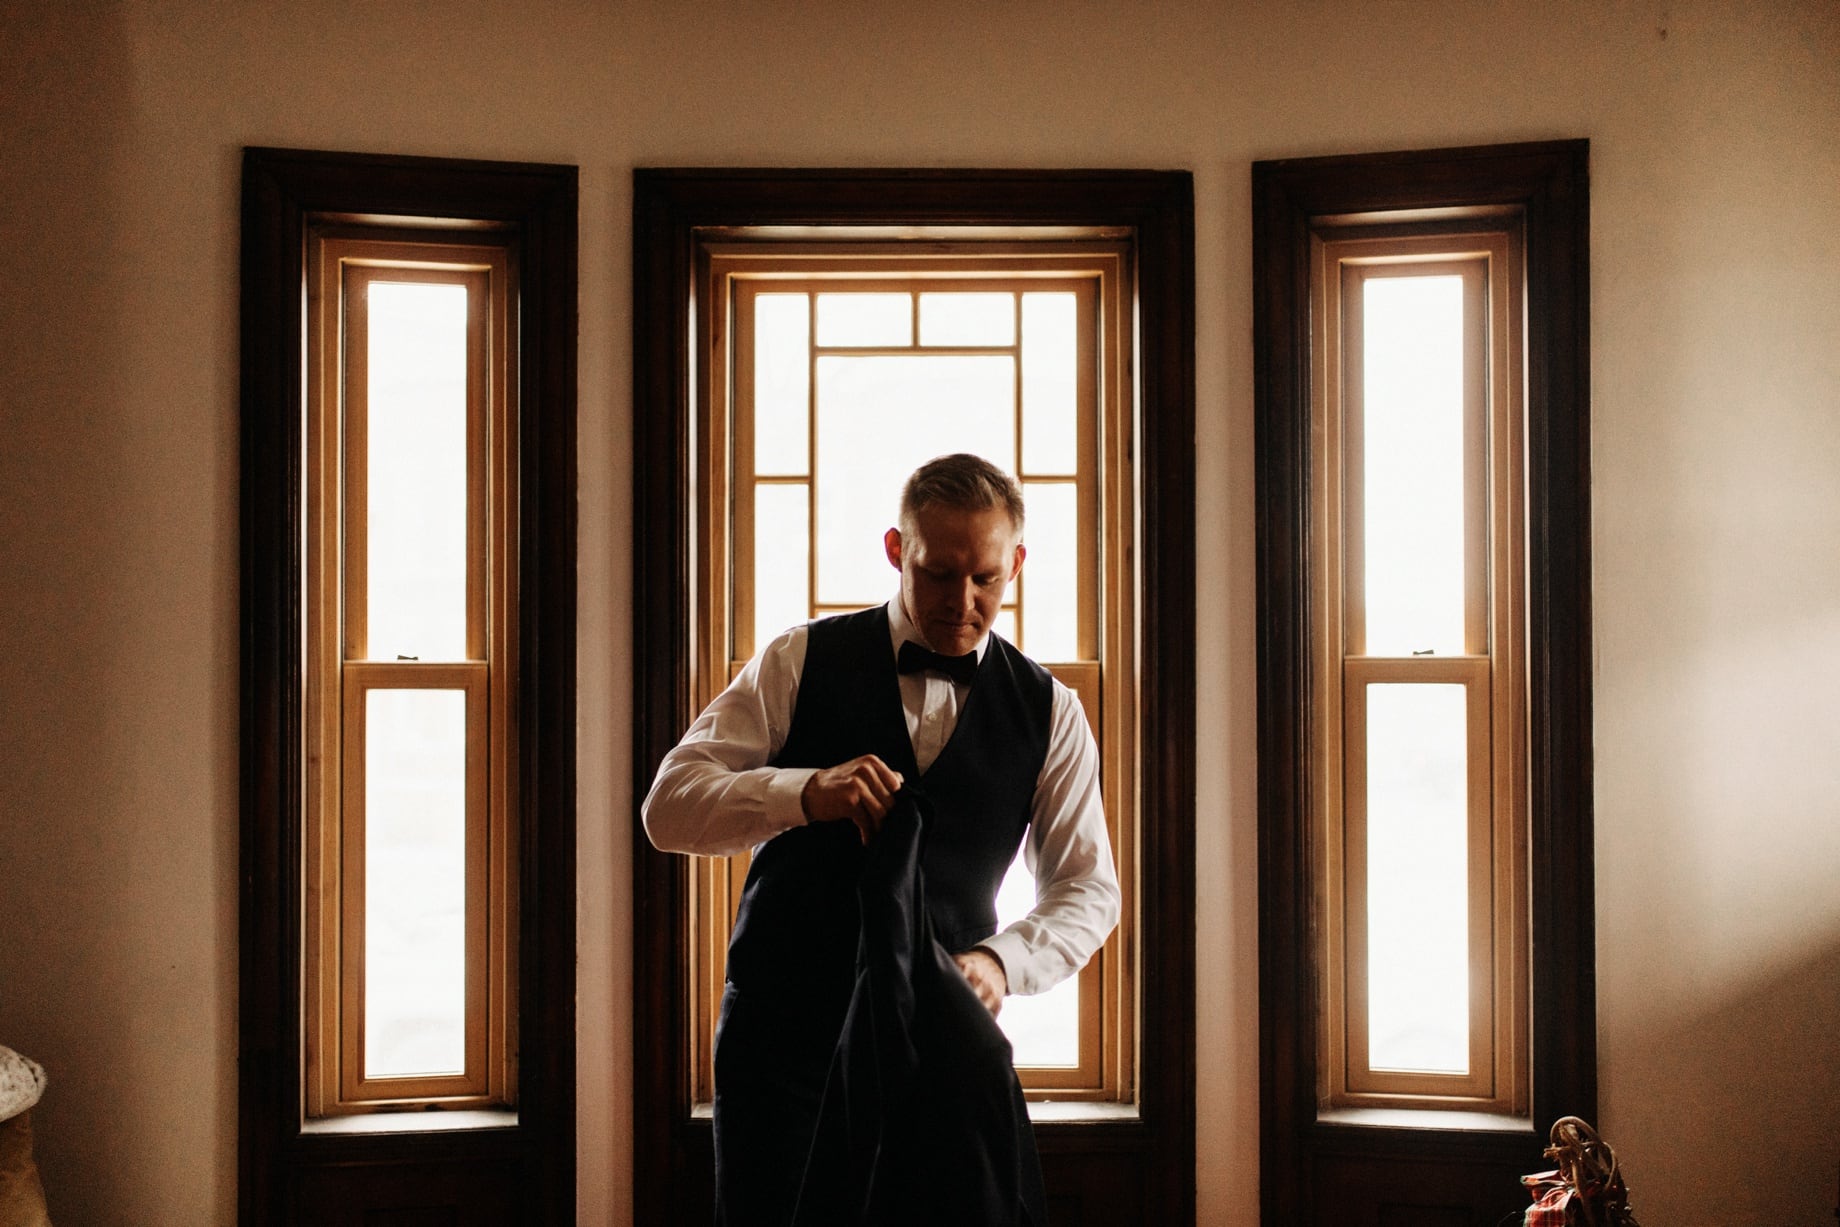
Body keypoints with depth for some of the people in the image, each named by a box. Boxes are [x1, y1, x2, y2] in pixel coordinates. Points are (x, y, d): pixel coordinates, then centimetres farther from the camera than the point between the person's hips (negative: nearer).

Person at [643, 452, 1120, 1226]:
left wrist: (1000, 959, -17)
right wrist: (805, 792, -26)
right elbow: (669, 807, -7)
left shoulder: (1046, 712, 5)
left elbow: (1088, 886, 4)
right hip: (782, 1037, -1)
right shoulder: (801, 664, 0)